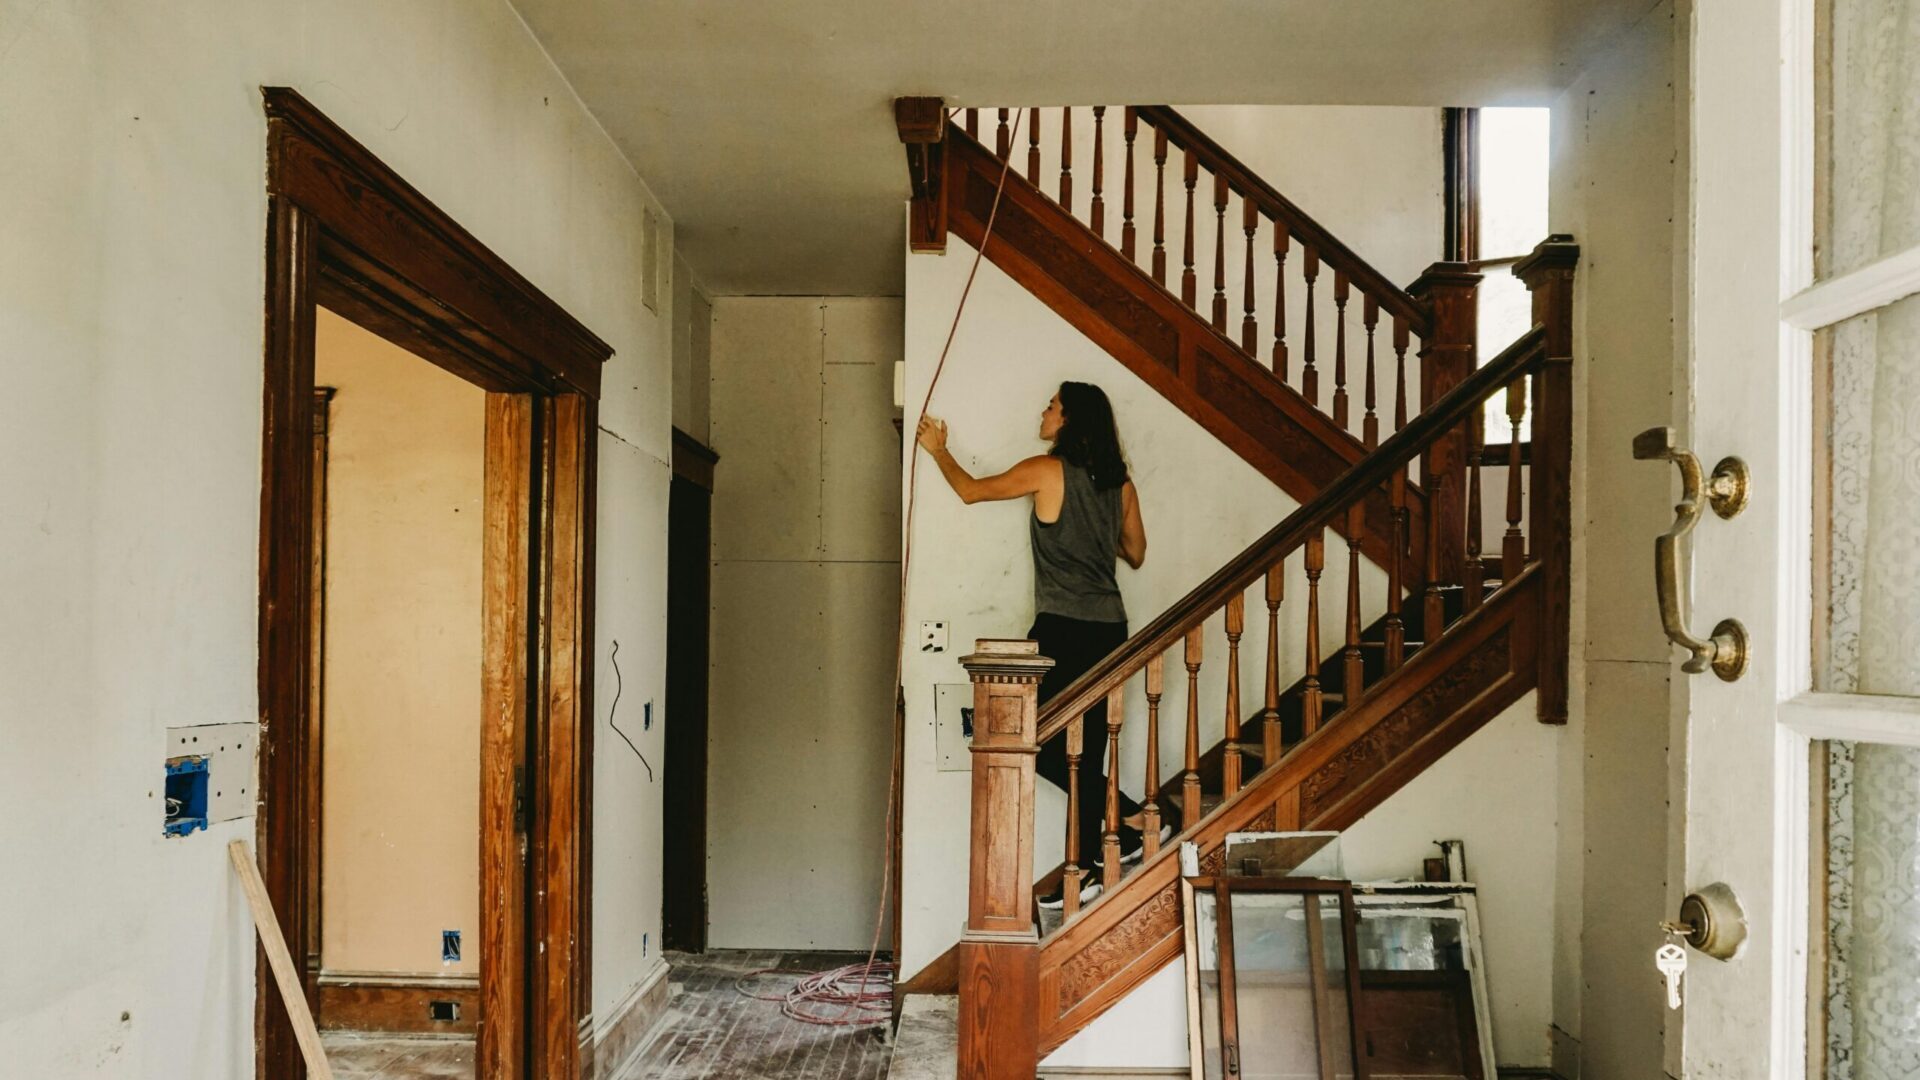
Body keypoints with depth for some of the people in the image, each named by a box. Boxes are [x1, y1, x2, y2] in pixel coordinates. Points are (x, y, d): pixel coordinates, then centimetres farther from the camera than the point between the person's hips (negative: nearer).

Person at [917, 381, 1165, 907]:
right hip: (1110, 629, 7)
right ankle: (1086, 872, 13)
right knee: (1086, 750, 10)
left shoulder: (1047, 470, -7)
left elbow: (970, 490, 6)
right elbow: (1136, 553, 18)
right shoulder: (1119, 481, 9)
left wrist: (938, 449, 22)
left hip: (1063, 628, -7)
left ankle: (1127, 815, 0)